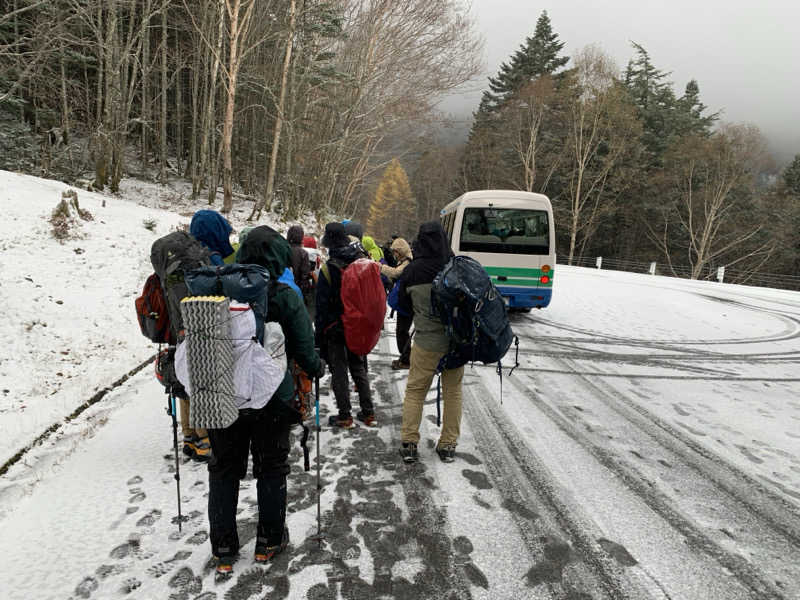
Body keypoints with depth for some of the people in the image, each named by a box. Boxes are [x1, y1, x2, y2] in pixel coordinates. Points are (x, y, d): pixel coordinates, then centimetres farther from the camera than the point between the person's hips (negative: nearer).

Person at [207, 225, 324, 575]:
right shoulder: (284, 297, -14)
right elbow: (304, 350, -10)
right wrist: (318, 368, 11)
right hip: (271, 398, -2)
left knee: (224, 471, 18)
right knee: (271, 470, 17)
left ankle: (223, 550, 27)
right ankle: (268, 542, 29)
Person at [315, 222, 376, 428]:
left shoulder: (329, 268, -15)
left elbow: (322, 304, -13)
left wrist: (319, 333, -6)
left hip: (335, 328, -5)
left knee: (339, 370, 4)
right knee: (358, 367, 16)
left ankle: (344, 416, 10)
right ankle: (368, 412, 20)